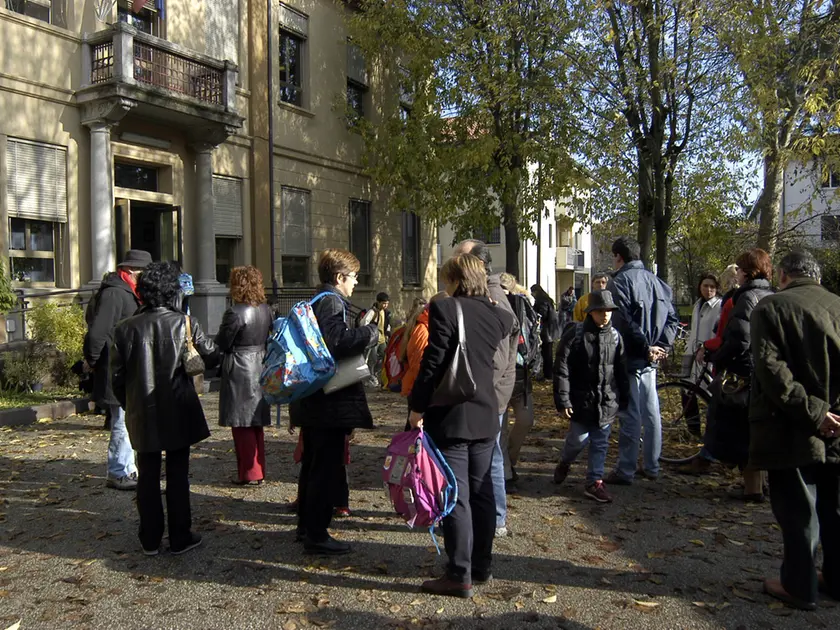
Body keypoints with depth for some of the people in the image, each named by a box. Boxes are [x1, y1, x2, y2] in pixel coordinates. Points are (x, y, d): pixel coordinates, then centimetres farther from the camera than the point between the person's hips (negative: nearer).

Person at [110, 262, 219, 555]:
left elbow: (117, 375, 0)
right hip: (178, 412, -2)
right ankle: (180, 537, 16)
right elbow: (212, 357, -4)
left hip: (142, 413, 2)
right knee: (178, 474, 9)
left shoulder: (126, 328, -5)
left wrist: (129, 405, 14)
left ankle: (150, 540, 21)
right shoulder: (184, 323, -10)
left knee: (148, 475, 13)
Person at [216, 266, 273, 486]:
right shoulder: (266, 309, 4)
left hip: (239, 371, -8)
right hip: (260, 367, 8)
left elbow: (222, 343, -11)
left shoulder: (235, 313, -18)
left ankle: (250, 474, 7)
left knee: (242, 425, 2)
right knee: (256, 422, 17)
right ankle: (259, 470, 25)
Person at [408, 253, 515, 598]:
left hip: (450, 417, -6)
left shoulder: (444, 309, -13)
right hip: (486, 415, 6)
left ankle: (460, 576, 7)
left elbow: (432, 363, -15)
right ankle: (481, 566, 27)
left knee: (456, 496, 0)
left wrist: (417, 407, -7)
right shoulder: (498, 315, 5)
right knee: (481, 492, 15)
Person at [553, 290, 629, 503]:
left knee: (600, 443, 8)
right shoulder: (575, 334, -11)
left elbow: (621, 371, 13)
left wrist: (624, 399, 13)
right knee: (579, 439, 3)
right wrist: (562, 401, -13)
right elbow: (562, 369, -11)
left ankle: (594, 483, 19)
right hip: (581, 400, -4)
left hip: (607, 401, 4)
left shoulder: (615, 336, 5)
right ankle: (564, 463, 33)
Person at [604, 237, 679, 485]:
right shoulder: (655, 281, 10)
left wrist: (646, 347, -14)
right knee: (651, 412, 14)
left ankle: (625, 471, 5)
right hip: (650, 360, 7)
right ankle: (652, 467, 25)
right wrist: (662, 346, 3)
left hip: (629, 357, -7)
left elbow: (626, 322, -22)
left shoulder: (619, 282, -13)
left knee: (630, 416, -3)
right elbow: (672, 317, 9)